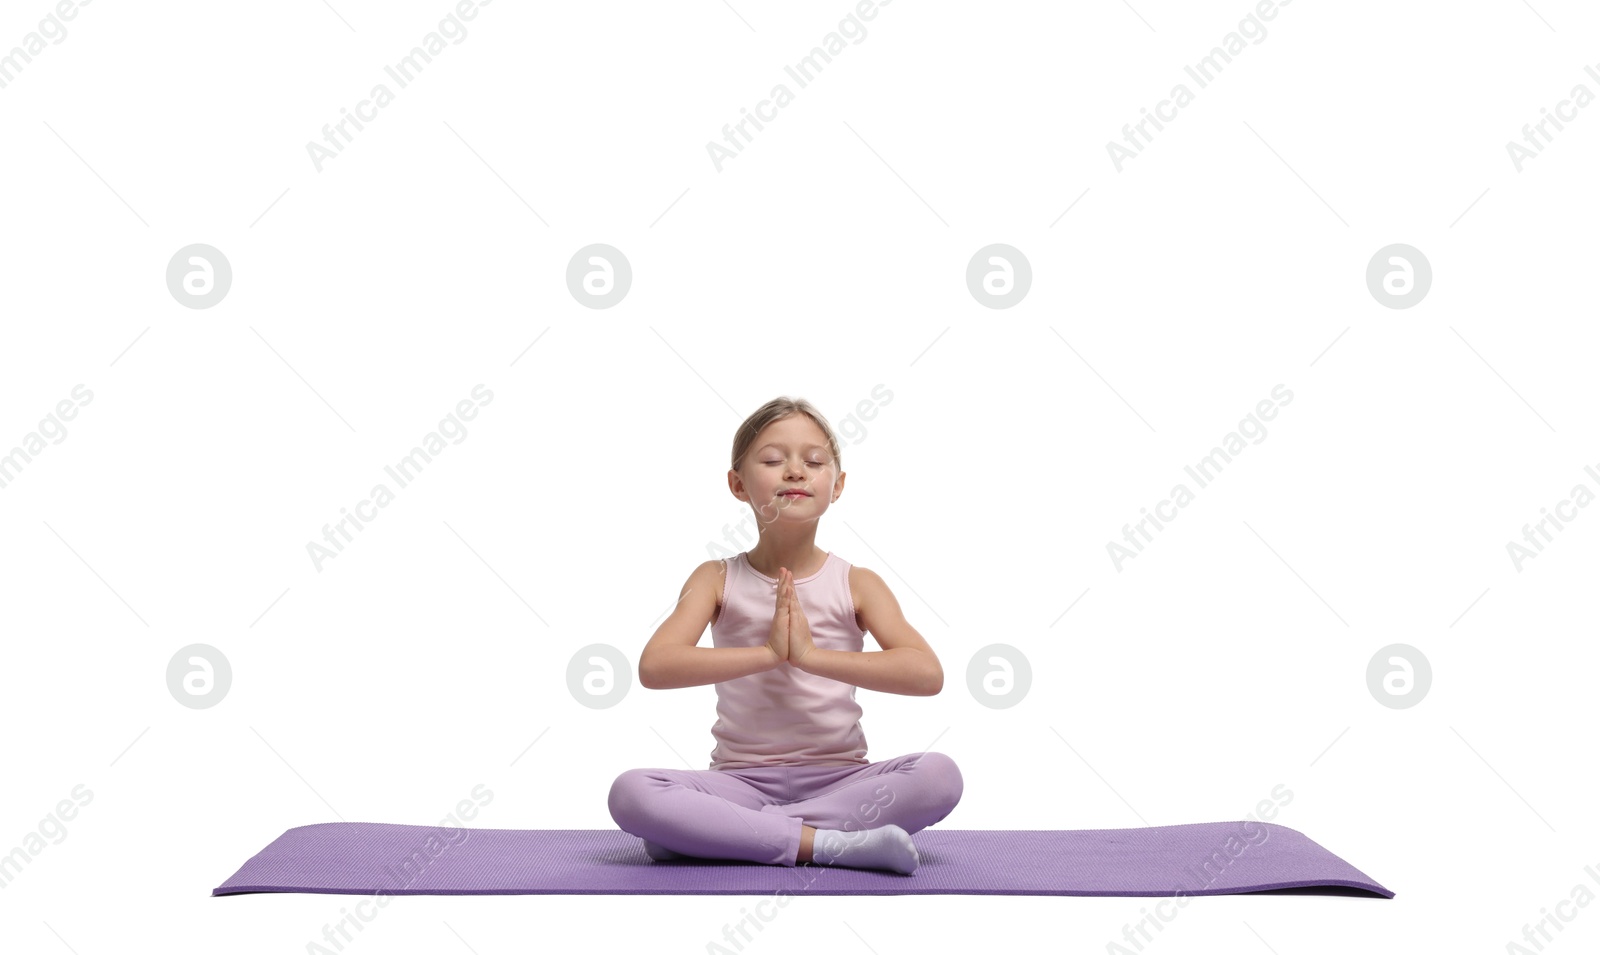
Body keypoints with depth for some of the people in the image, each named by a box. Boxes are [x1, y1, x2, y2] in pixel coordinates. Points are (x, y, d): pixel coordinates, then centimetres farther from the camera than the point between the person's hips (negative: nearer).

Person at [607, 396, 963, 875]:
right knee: (629, 792, -28)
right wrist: (768, 652, -22)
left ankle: (733, 833, -24)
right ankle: (831, 843, -27)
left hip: (837, 778, 0)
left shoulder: (856, 584, 2)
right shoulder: (718, 579, 3)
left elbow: (927, 674, -15)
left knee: (940, 775, -29)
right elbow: (654, 666, -14)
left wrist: (811, 654, -22)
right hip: (742, 780, 0)